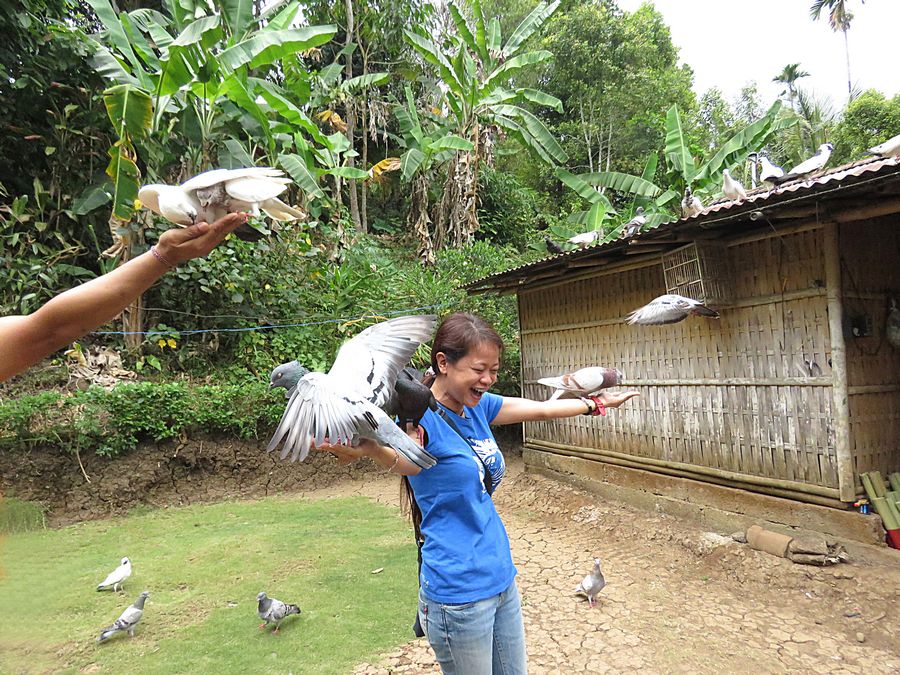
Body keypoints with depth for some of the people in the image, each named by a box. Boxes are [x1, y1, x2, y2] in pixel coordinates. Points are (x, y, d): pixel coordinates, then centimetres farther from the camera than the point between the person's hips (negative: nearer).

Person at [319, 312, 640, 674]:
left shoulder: (479, 406, 2)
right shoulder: (422, 415, -19)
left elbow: (541, 409, 15)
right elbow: (404, 460, -40)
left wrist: (596, 403, 27)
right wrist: (369, 448, -63)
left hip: (502, 577, 7)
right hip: (459, 592, -7)